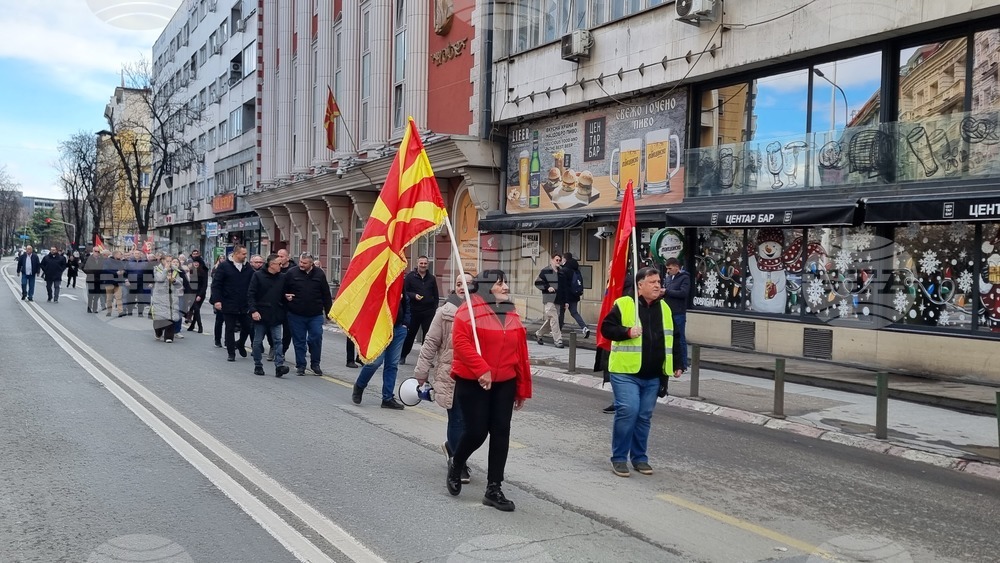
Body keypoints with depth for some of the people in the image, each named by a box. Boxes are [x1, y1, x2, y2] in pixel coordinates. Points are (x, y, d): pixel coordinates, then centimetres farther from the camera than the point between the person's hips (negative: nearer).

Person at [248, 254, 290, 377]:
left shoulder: (282, 277, 6)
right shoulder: (258, 275, -4)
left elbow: (284, 295, 13)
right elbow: (251, 294, -7)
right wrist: (253, 310, -16)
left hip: (276, 316, 2)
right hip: (260, 315, -2)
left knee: (277, 340, -5)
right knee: (258, 341, 7)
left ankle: (279, 365, -10)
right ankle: (258, 366, 18)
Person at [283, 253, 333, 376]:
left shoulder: (319, 274, 2)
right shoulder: (291, 273, -1)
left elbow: (326, 295, 7)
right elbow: (283, 289, 11)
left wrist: (328, 312, 6)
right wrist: (286, 296, -11)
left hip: (315, 315, 0)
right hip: (296, 315, 0)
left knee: (316, 338, -3)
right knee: (299, 341, 7)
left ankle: (315, 364, 14)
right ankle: (300, 366, 18)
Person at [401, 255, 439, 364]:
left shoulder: (432, 278, 12)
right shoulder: (410, 276, 2)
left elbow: (436, 296, 15)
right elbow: (404, 292, 1)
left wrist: (435, 309, 6)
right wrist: (414, 296, -16)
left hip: (429, 312, 2)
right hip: (413, 311, -2)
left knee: (428, 335, -1)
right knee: (410, 334, 5)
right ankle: (402, 356, 19)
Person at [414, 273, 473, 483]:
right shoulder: (445, 312, -3)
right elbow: (431, 343, 0)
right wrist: (422, 372, -2)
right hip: (450, 375, -3)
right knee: (458, 419, 1)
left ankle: (452, 446, 36)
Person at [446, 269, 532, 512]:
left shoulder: (512, 315, 10)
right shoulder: (468, 311, -9)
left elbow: (521, 353, 11)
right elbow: (461, 342, -20)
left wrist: (522, 388, 11)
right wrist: (481, 369, -28)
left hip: (504, 383, 6)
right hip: (472, 383, -6)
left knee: (501, 433, 2)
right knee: (477, 431, -4)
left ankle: (494, 489, 10)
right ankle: (456, 466, 28)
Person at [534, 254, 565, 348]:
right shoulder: (546, 271, -4)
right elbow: (537, 282, -4)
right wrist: (547, 287, -17)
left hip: (558, 299, 6)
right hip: (549, 299, -6)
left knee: (548, 319, 12)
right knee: (554, 319, -11)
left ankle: (538, 334, 31)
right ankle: (558, 340, -9)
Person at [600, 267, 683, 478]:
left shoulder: (664, 308, 12)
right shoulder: (623, 305, -6)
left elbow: (671, 339, 20)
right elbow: (606, 328, -6)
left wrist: (676, 364, 17)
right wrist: (627, 332, -21)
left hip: (653, 377, 5)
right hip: (626, 373, -5)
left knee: (644, 416, 9)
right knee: (628, 411, -13)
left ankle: (639, 457, 23)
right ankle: (618, 458, 1)